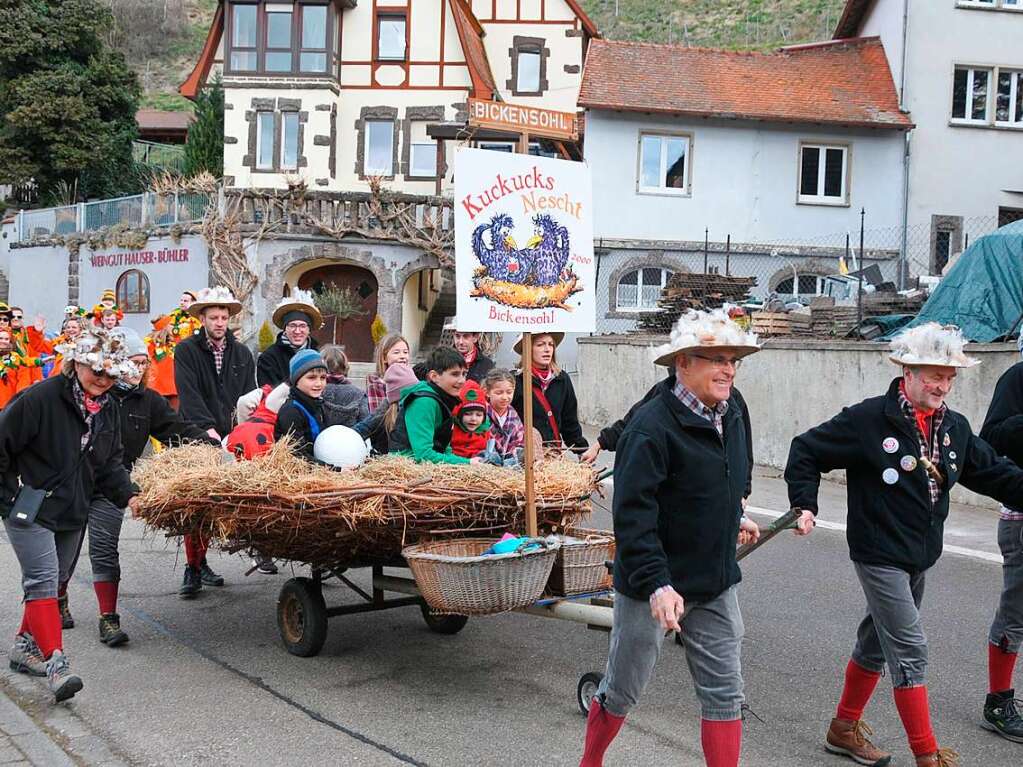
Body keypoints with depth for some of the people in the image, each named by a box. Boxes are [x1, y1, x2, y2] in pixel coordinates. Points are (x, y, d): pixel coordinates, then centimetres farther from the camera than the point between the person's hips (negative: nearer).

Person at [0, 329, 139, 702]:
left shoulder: (107, 408, 6)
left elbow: (110, 462, 10)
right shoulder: (40, 398, -17)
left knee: (50, 581, 16)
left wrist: (127, 495, -4)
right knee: (43, 581, -13)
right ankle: (56, 662, -16)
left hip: (72, 511, 7)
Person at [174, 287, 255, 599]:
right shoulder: (186, 351, 0)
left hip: (231, 438, 3)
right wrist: (207, 427, -24)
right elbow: (188, 394, -12)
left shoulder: (242, 354, 13)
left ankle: (199, 562, 17)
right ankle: (193, 569, 0)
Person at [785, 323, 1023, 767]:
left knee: (877, 642, 18)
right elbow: (806, 451, -9)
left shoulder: (954, 427, 5)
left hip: (920, 557, 8)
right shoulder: (869, 419, -15)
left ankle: (844, 729, 34)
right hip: (880, 555, -7)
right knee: (910, 652, -7)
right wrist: (804, 505, -15)